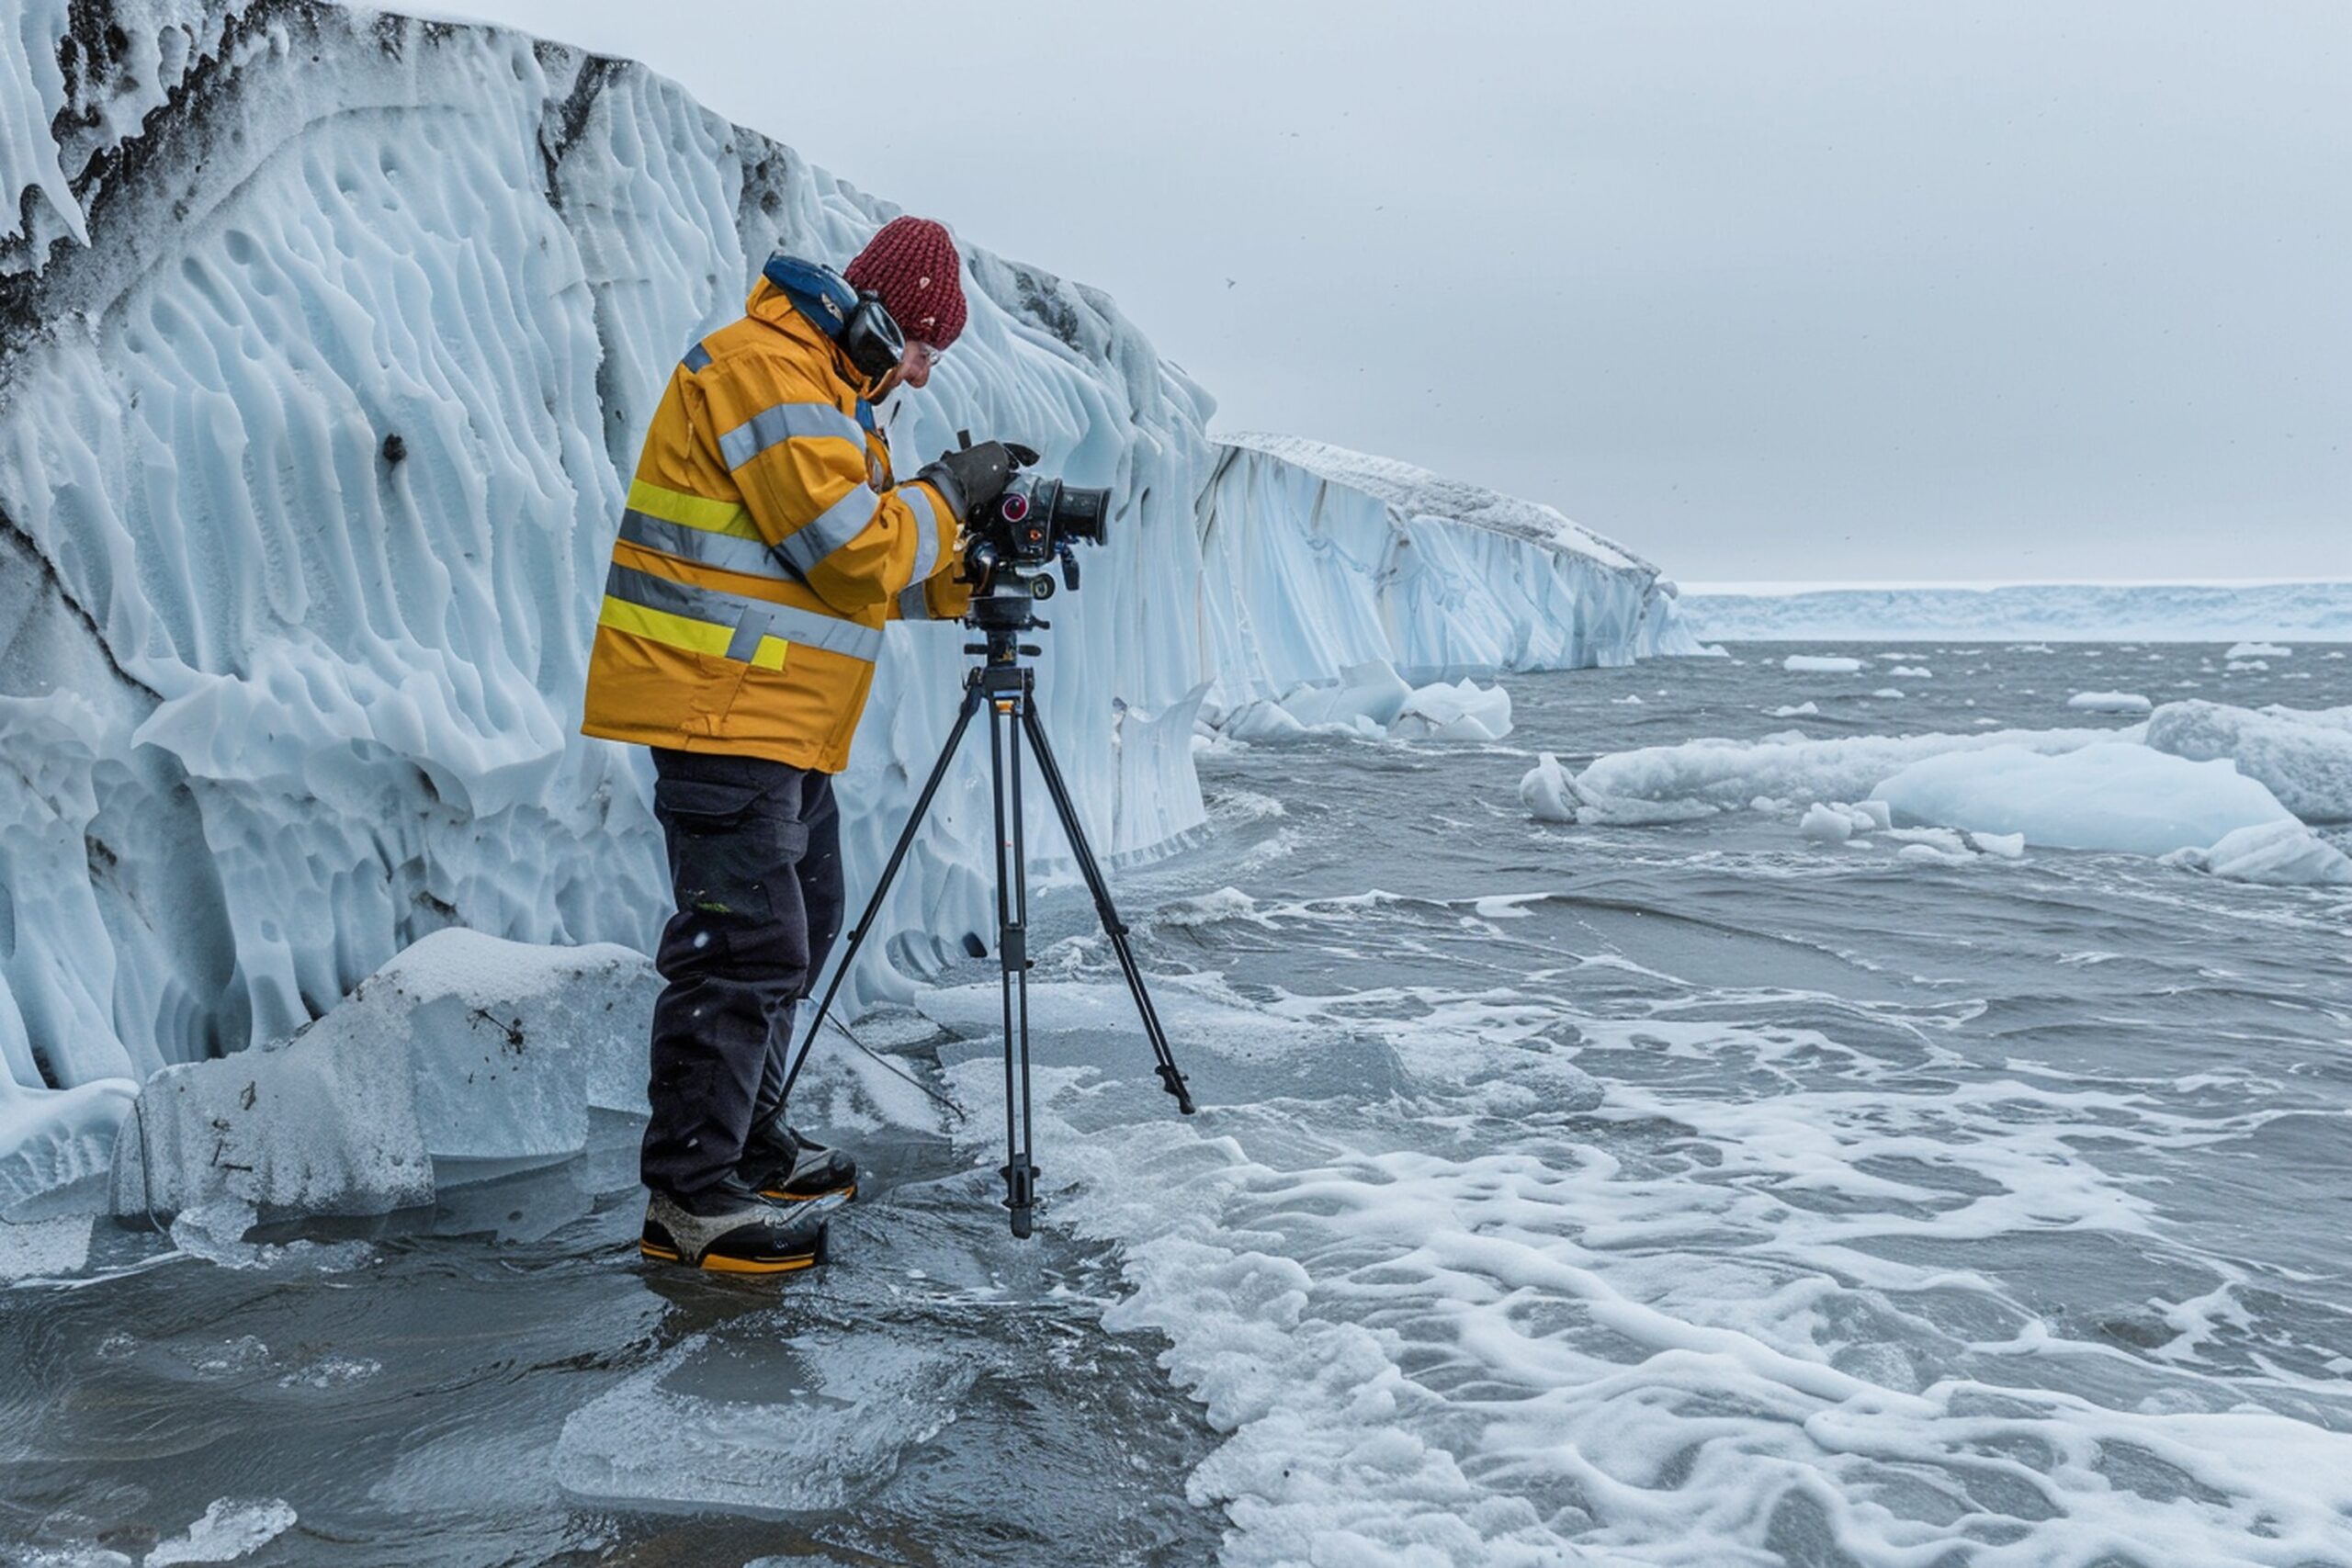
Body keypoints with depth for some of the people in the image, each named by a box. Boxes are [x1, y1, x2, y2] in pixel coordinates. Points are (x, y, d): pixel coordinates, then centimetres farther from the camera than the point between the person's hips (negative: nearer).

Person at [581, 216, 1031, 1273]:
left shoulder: (822, 386, 20)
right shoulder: (769, 373, -13)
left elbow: (872, 571, 22)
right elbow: (855, 555, -20)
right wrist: (944, 493, -5)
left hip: (778, 719, 11)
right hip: (720, 704, -11)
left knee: (800, 923, 17)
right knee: (746, 945, -11)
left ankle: (753, 1148, 29)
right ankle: (689, 1198, -4)